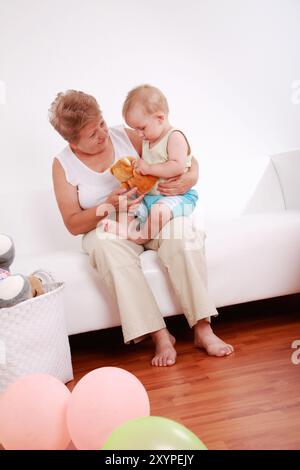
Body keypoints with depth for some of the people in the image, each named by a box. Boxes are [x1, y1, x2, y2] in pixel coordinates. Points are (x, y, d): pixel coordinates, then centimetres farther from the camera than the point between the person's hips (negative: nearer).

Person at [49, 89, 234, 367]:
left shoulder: (125, 137, 0)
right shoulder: (63, 165, -1)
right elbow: (73, 224, -4)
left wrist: (190, 177, -20)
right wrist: (108, 206, -22)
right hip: (108, 229, -1)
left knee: (180, 232, -32)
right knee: (106, 245, -37)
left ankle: (202, 329, -31)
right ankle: (159, 335, -35)